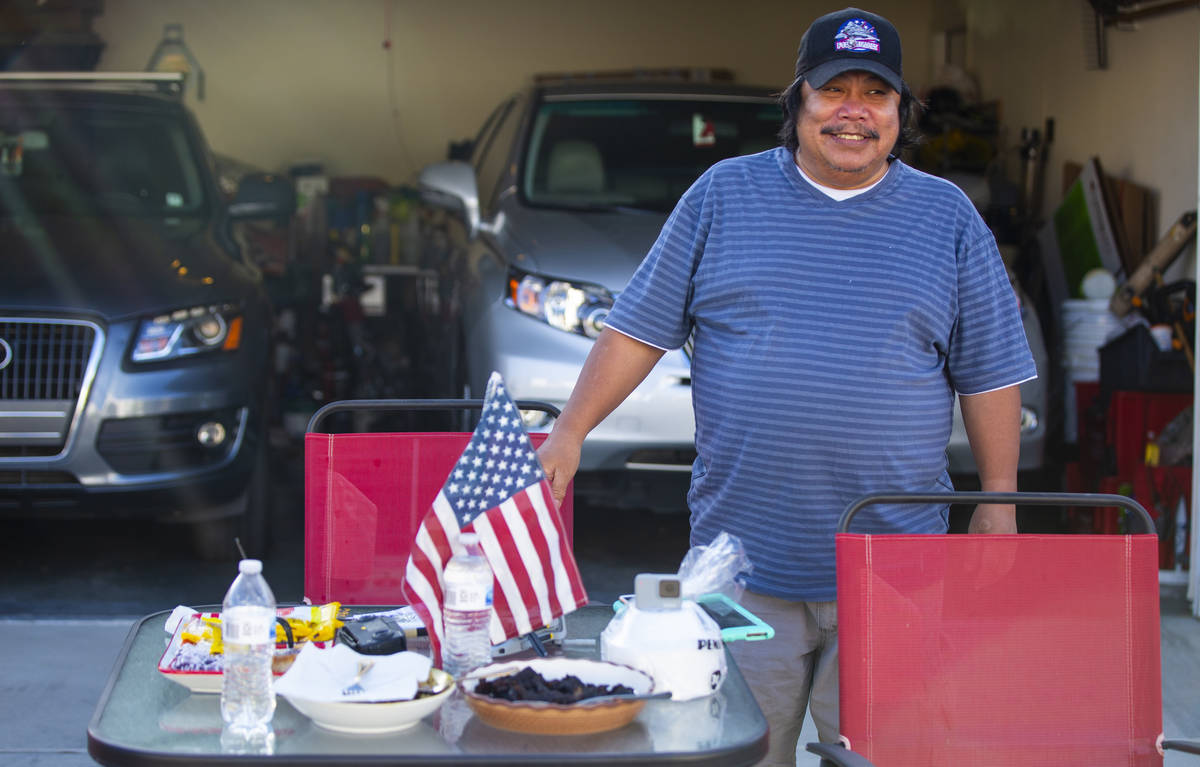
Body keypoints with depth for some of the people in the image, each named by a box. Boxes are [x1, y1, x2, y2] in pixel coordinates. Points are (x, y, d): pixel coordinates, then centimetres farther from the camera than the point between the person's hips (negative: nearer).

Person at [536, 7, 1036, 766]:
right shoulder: (724, 194, 5)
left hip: (891, 570, 0)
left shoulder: (948, 217, 7)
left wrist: (998, 504, 5)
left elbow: (990, 371, 9)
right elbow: (641, 327, 6)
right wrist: (570, 432, -2)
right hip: (743, 561, 0)